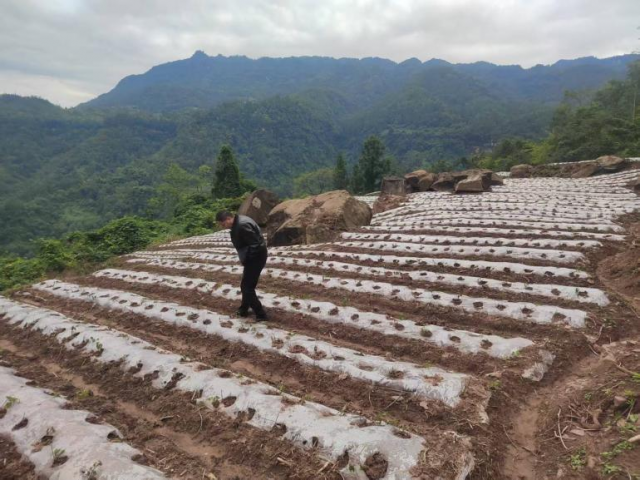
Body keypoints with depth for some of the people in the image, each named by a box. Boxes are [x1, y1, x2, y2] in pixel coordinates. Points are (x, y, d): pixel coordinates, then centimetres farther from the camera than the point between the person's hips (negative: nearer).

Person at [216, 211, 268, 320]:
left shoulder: (242, 225, -27)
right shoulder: (238, 223, 6)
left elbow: (255, 245, -28)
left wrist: (247, 260, -17)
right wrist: (245, 259, 8)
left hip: (256, 258, -10)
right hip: (253, 257, 10)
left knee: (247, 287, -5)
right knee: (246, 285, 21)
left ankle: (261, 315, 3)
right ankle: (243, 310, 37)